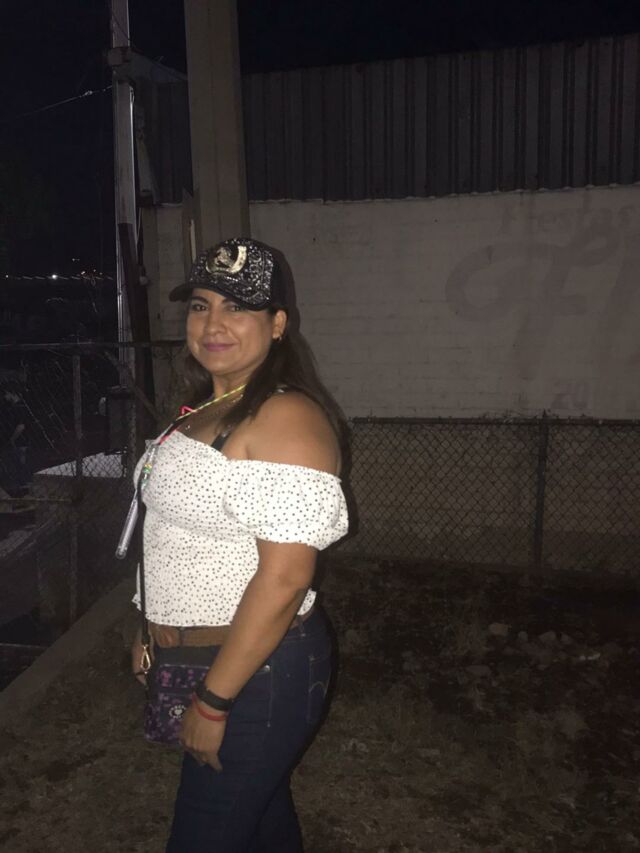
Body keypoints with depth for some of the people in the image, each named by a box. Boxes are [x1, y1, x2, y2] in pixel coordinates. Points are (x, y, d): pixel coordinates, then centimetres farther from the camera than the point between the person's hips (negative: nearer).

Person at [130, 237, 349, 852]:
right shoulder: (208, 409, 7)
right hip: (198, 657, 8)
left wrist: (213, 700, -21)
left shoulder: (286, 420, -22)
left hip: (258, 670, -8)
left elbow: (284, 577, -26)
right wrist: (159, 629, 16)